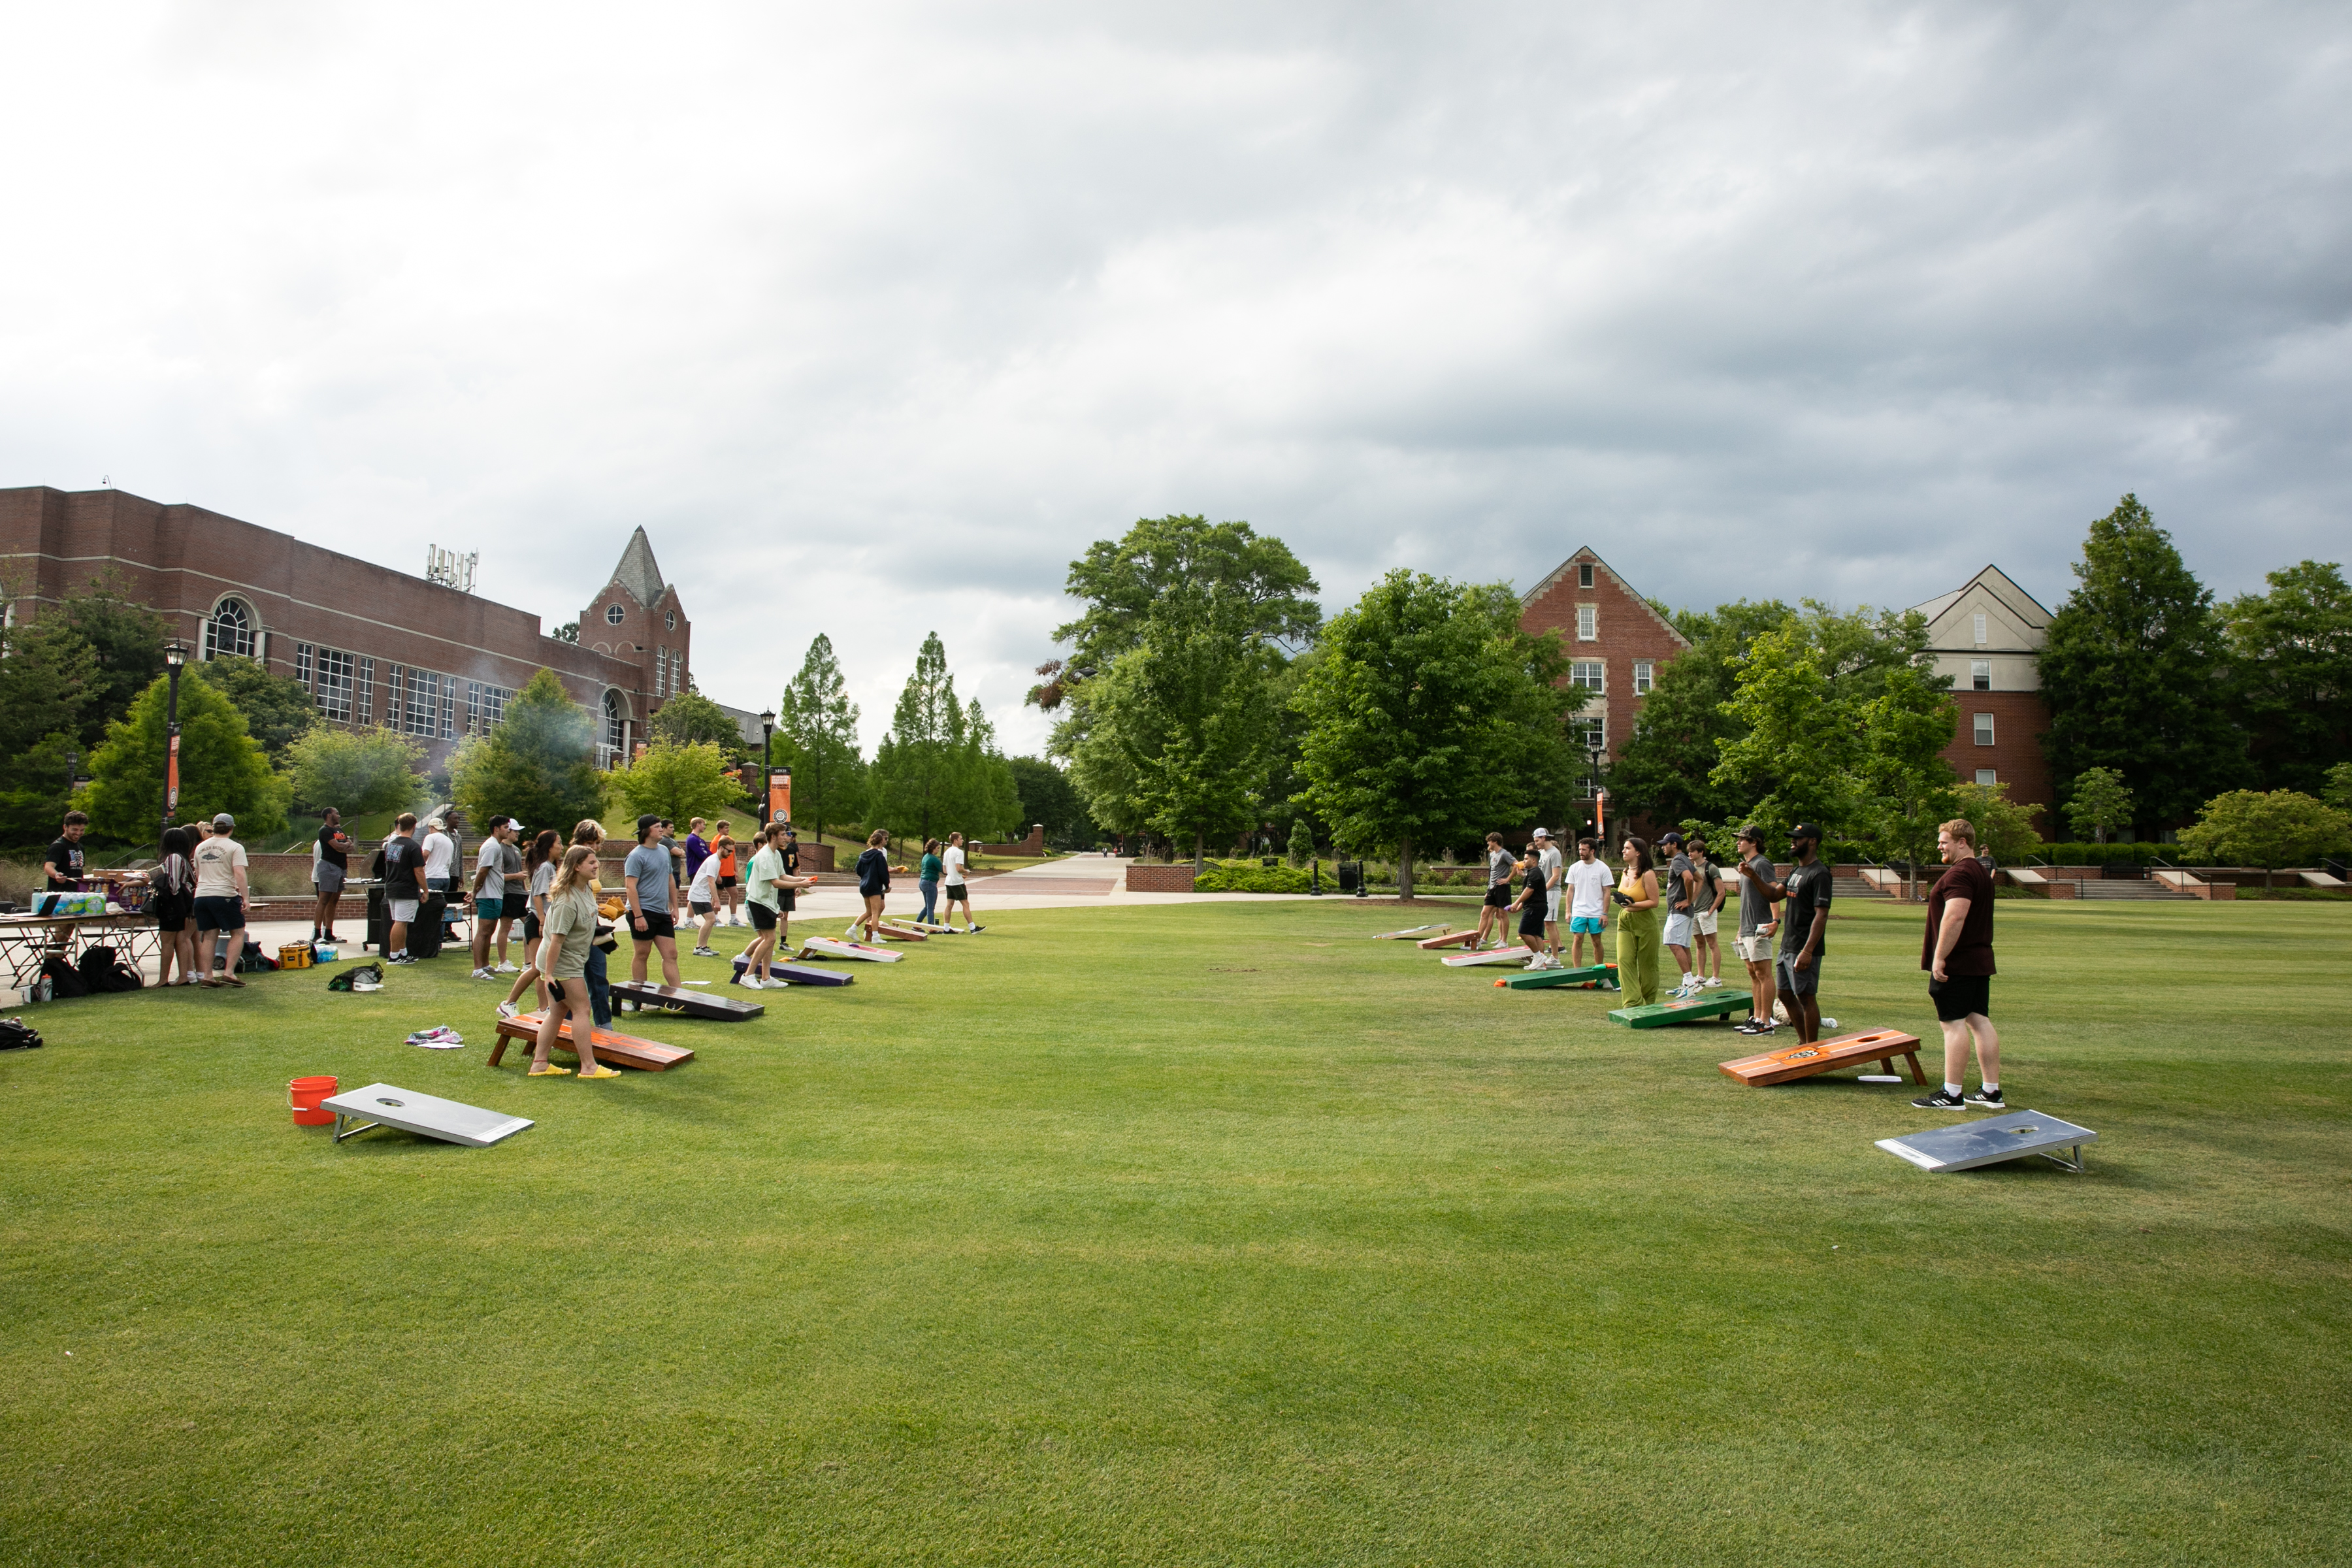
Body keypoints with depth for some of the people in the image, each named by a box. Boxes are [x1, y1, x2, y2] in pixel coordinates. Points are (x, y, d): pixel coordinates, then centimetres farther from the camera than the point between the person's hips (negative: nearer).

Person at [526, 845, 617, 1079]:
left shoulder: (587, 888, 2)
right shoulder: (567, 901, -27)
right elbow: (557, 939, -27)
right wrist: (549, 974, -26)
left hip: (573, 961, 10)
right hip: (562, 964, -10)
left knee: (558, 1011, 13)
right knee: (581, 1009, -4)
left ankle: (539, 1064, 19)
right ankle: (589, 1067, 2)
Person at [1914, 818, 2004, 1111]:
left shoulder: (1959, 873, -17)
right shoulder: (1982, 872, 18)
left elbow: (1955, 916, -27)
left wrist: (1939, 957, -24)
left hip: (1956, 963, -10)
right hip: (1980, 961, 10)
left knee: (1954, 1023, -6)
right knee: (1980, 1020, 11)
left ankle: (1951, 1094, -3)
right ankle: (1991, 1092, 14)